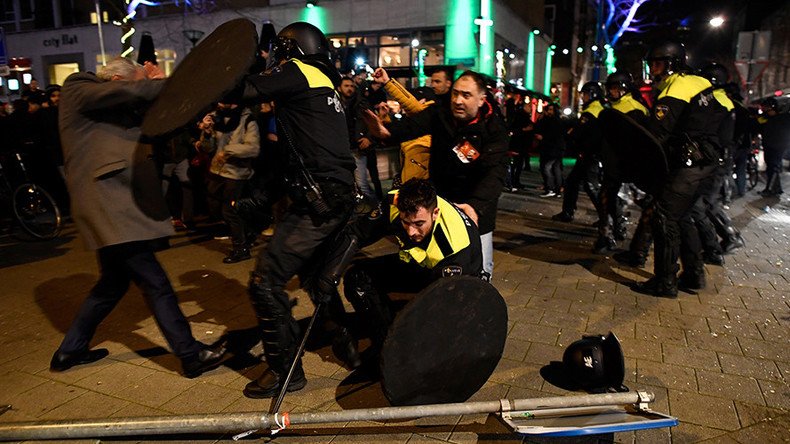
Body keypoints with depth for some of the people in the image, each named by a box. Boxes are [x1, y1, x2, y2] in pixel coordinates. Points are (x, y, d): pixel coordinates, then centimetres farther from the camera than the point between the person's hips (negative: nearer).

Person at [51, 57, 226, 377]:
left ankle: (70, 351, 33)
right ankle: (191, 355, -5)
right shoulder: (77, 90, -3)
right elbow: (128, 92, -21)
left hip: (119, 203, 10)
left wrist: (155, 85, 3)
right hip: (106, 203, -10)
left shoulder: (117, 109, 22)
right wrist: (161, 84, -11)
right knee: (155, 283, -10)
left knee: (114, 281, 20)